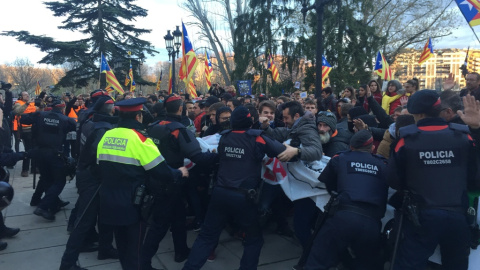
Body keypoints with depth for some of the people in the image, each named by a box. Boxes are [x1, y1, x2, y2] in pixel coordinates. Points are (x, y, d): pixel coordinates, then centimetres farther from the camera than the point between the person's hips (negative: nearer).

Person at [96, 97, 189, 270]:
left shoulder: (106, 136, 3)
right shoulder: (139, 138, -17)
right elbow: (160, 171, -19)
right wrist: (179, 173, -1)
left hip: (109, 200, 6)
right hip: (131, 203, -6)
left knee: (121, 242, 22)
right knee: (134, 245, 10)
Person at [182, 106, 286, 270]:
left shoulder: (224, 138, 7)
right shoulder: (257, 139, -6)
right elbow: (283, 152, -4)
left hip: (220, 193, 4)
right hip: (243, 197, -4)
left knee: (207, 236, 15)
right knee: (254, 238, 17)